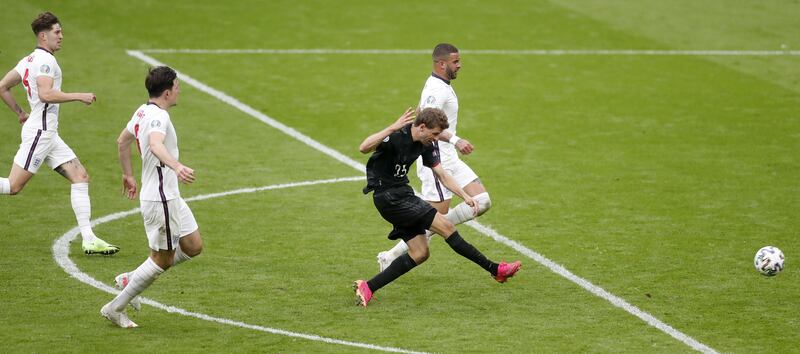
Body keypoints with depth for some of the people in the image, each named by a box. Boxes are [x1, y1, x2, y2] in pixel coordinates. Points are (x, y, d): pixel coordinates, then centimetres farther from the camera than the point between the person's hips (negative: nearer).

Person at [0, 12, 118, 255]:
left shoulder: (28, 60, 16)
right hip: (40, 131, -10)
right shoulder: (44, 60, -12)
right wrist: (79, 96, -18)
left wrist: (20, 113, 24)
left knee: (80, 177, 2)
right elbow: (45, 94, -25)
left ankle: (89, 239, -2)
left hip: (48, 134, 10)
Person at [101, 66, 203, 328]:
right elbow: (156, 145, -42)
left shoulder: (143, 111, 9)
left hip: (169, 197, 10)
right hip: (161, 200, -10)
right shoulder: (158, 116, -21)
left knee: (193, 247, 14)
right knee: (162, 261, 1)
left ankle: (131, 280, 19)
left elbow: (122, 141, 24)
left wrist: (128, 174, 36)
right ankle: (115, 308, 11)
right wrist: (176, 167, -58)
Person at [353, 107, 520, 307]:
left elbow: (442, 175, 12)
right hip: (387, 197, -10)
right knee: (445, 226, -12)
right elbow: (364, 148, -34)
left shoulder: (425, 146, 6)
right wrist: (392, 128, -43)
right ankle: (495, 270, -6)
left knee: (420, 254, 3)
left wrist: (465, 196, 0)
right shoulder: (396, 137, -19)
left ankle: (368, 288, 2)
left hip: (403, 195, 10)